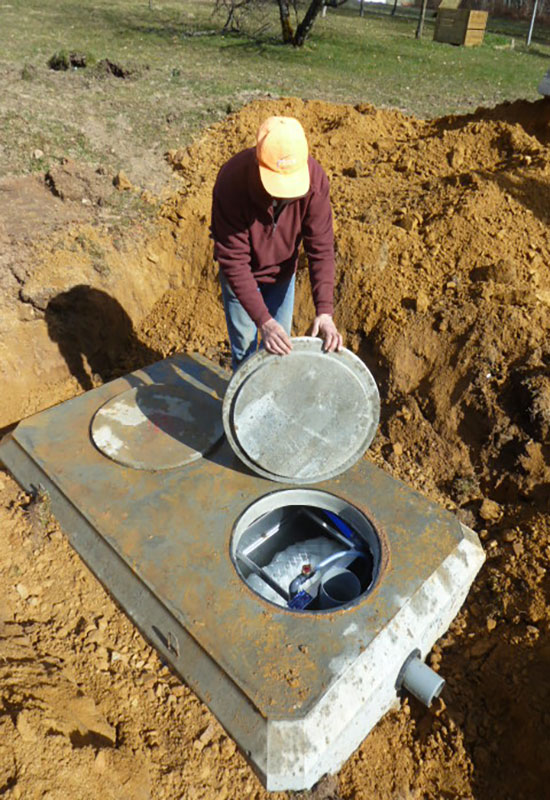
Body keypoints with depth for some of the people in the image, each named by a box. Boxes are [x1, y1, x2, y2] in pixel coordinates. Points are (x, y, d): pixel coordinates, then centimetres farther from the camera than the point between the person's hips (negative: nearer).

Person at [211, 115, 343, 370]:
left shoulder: (314, 177, -28)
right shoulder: (232, 182, -35)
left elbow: (321, 247, -24)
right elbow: (234, 261, -32)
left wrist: (325, 311, -34)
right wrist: (264, 320, -39)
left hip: (282, 270, 3)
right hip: (241, 273, -2)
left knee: (281, 344, 13)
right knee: (244, 343, 11)